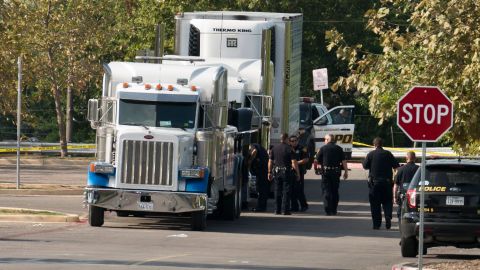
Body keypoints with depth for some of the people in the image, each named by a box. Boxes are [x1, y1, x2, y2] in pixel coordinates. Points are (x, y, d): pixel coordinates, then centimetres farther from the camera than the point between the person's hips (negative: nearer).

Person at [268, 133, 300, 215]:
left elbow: (270, 162, 8)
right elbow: (294, 162, -12)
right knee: (286, 191, 0)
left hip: (276, 172, 4)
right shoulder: (289, 149, -9)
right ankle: (285, 210, -4)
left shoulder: (274, 148, 5)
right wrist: (298, 173, -5)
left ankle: (277, 210, 11)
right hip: (286, 171, -4)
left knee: (277, 191, 10)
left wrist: (269, 172, 15)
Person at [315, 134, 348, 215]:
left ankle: (328, 210, -6)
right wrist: (346, 171, 3)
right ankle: (334, 210, 15)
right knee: (335, 191, 12)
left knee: (326, 191, 2)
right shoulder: (338, 148, 2)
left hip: (326, 172, -2)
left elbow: (317, 160, 3)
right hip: (336, 172, 2)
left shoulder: (323, 148, -2)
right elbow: (344, 161, -1)